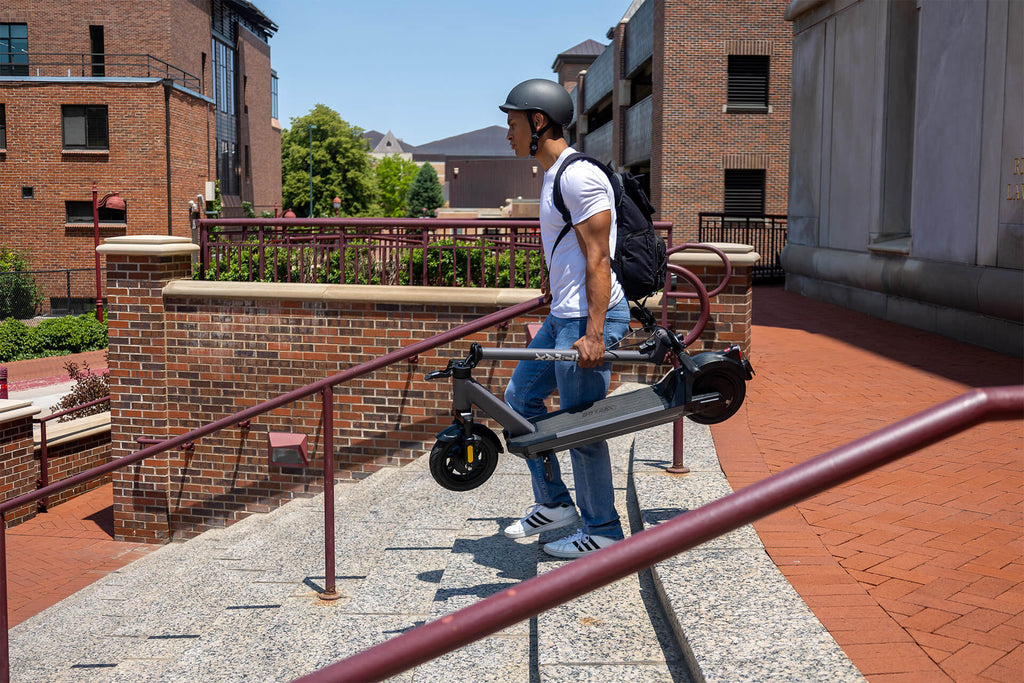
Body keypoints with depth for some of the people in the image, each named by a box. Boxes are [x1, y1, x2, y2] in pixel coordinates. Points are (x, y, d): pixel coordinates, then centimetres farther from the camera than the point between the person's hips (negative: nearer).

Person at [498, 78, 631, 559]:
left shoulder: (579, 176, -16)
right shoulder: (554, 176, 16)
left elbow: (598, 259, -21)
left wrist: (593, 334, -27)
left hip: (589, 317, -11)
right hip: (563, 315, 11)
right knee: (521, 396, 16)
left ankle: (602, 531, 13)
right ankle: (554, 503, 27)